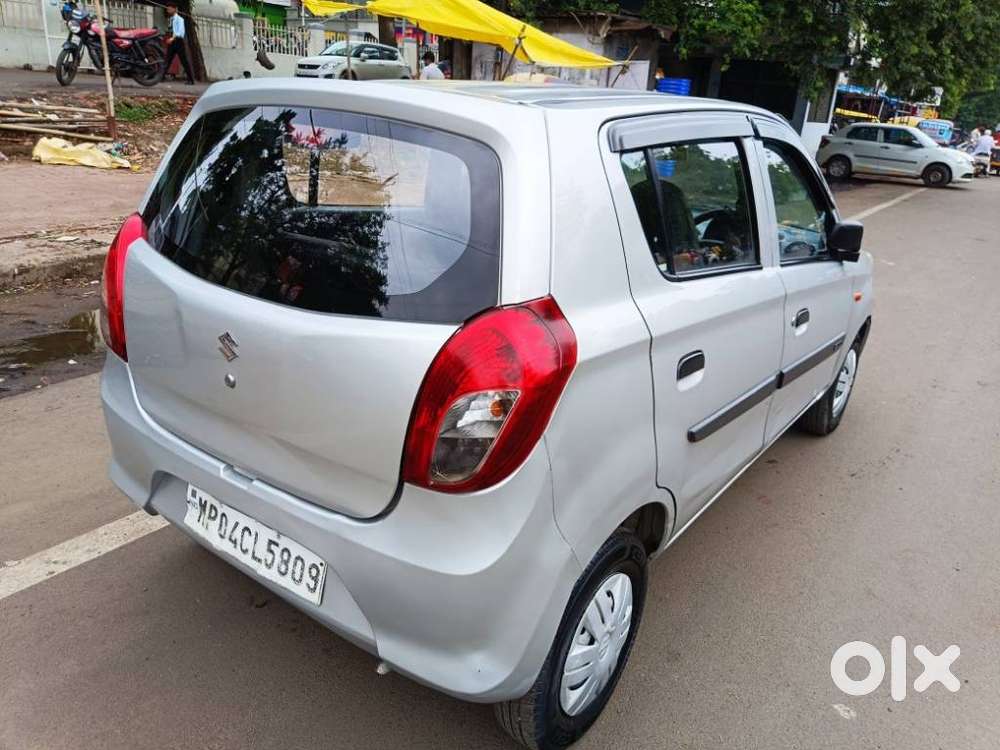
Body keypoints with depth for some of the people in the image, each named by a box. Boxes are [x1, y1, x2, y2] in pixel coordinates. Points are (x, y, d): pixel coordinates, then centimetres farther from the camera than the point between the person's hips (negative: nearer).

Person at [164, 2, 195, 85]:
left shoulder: (179, 19, -4)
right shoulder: (170, 20, 17)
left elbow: (180, 30, -18)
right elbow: (170, 31, 20)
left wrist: (173, 38, -29)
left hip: (178, 41, -6)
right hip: (171, 42, 6)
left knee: (184, 61, -4)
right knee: (167, 60, 3)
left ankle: (191, 80, -2)